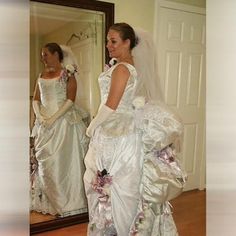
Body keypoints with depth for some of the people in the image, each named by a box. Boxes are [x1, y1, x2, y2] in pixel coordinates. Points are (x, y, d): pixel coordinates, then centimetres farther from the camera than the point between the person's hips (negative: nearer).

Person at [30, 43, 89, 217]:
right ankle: (48, 201, 21)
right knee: (44, 161, 8)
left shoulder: (67, 74, -1)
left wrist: (53, 118, -17)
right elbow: (36, 100, 13)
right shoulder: (42, 76, 16)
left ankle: (65, 202, 10)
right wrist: (40, 116, -5)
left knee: (63, 161, -3)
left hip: (63, 121, -6)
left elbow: (70, 100, -11)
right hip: (45, 124, 6)